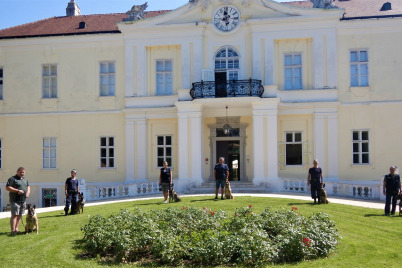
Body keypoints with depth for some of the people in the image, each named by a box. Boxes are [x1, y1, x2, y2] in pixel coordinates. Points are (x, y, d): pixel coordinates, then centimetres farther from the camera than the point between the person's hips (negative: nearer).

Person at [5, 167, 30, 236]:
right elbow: (7, 187, -13)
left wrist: (28, 192, 5)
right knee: (14, 215, -8)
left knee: (19, 215, 9)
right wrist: (17, 191, -21)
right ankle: (13, 230, -6)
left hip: (23, 201, 7)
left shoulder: (25, 179, 17)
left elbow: (28, 186, 26)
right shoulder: (12, 179, -6)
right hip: (15, 201, -7)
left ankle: (16, 228, 16)